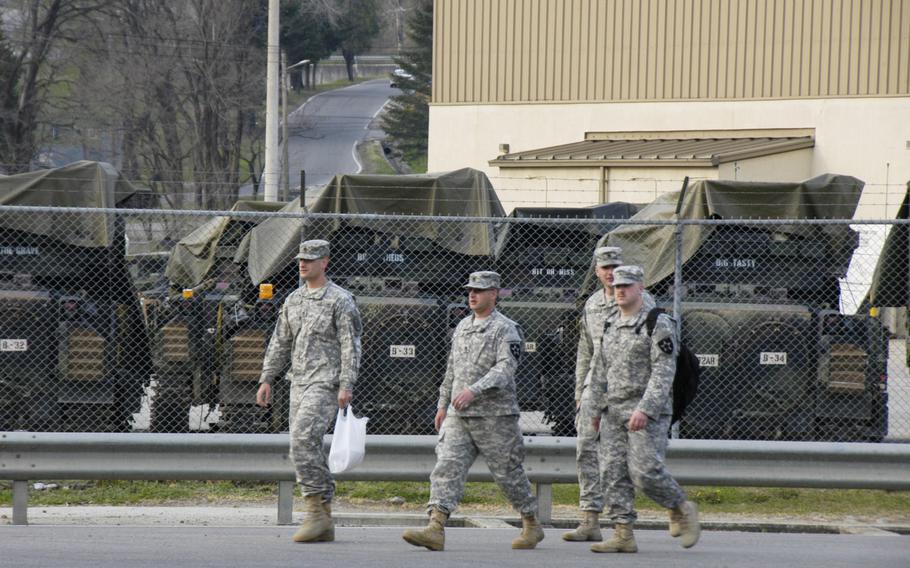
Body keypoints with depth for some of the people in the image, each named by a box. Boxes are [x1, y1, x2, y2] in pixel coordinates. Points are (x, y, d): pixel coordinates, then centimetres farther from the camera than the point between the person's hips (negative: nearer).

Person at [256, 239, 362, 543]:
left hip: (326, 383, -8)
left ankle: (317, 511, -19)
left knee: (303, 439, -22)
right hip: (299, 381, 8)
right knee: (307, 448, 6)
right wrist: (266, 379, 14)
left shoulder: (341, 300, -6)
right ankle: (324, 522, 10)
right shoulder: (294, 299, 16)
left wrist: (346, 385, -19)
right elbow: (280, 342, 20)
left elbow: (351, 345, -11)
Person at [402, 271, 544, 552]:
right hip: (458, 416, 6)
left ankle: (532, 526, 21)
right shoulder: (462, 327, 16)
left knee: (508, 473, 4)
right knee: (447, 468, -9)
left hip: (494, 415, -6)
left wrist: (474, 390, -29)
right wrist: (443, 404, 21)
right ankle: (435, 530, -17)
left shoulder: (505, 329, -7)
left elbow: (505, 370, -19)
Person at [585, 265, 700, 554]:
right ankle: (623, 535, -1)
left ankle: (683, 510, 8)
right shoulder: (610, 325, 15)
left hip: (649, 412, -7)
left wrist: (645, 409, -24)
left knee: (645, 472, -14)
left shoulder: (658, 324, -8)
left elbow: (664, 371, -16)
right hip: (614, 411, 7)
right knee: (613, 472, -1)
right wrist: (595, 408, 19)